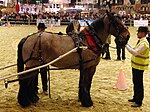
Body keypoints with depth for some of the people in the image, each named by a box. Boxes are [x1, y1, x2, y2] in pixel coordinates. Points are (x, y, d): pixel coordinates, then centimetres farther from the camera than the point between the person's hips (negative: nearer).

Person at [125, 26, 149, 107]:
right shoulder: (140, 41, 11)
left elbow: (135, 52, -31)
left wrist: (127, 46, -24)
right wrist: (129, 46, 5)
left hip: (139, 67, -10)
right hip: (135, 65, 10)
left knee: (139, 84, -2)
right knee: (135, 82, 20)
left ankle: (139, 102, 8)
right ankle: (135, 98, 34)